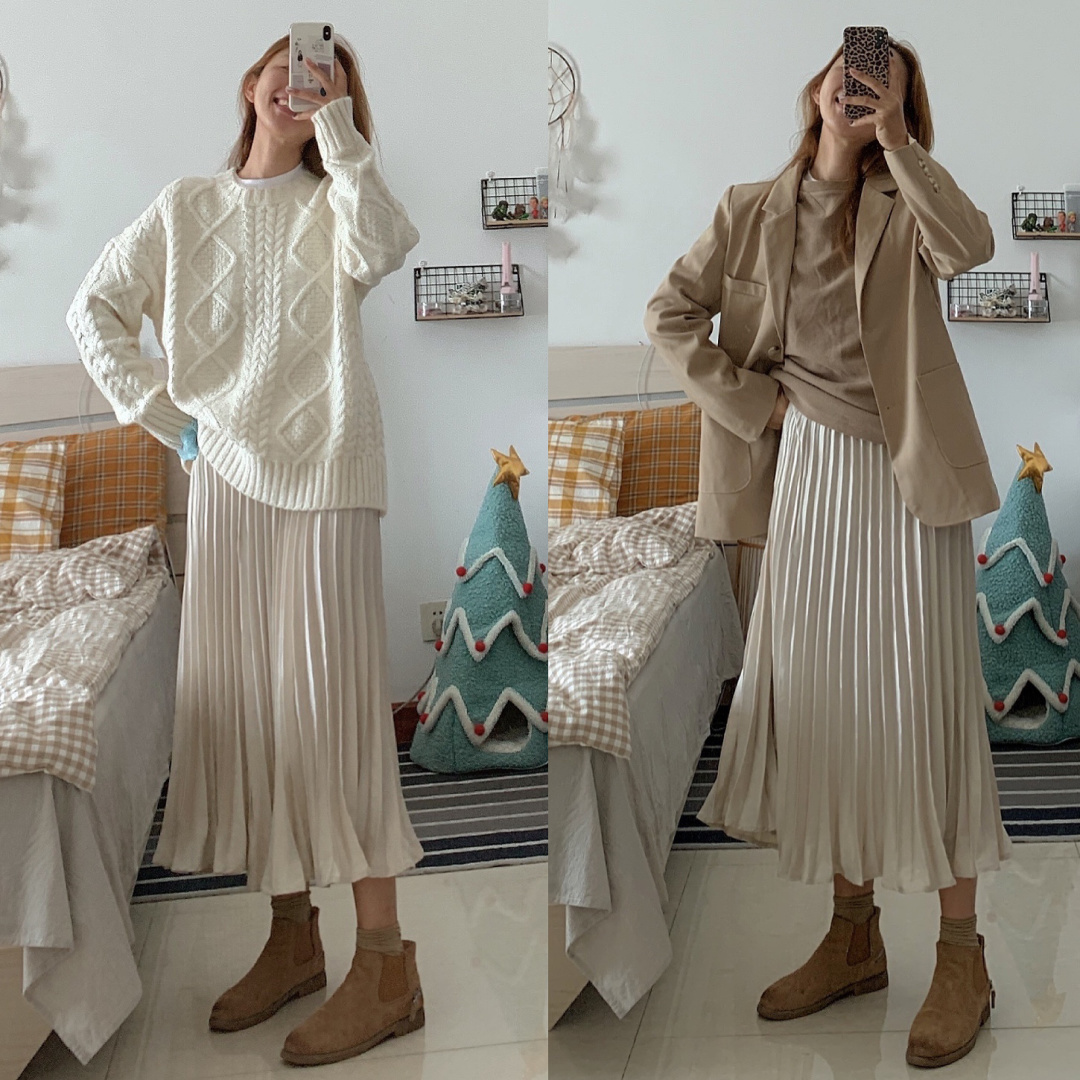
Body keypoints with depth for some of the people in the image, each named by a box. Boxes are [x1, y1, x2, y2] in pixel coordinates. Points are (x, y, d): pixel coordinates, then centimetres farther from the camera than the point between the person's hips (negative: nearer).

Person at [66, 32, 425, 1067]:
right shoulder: (185, 206, 14)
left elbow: (381, 252, -18)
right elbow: (94, 307, 16)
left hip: (325, 473, -4)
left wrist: (336, 128, -13)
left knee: (332, 702, -8)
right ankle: (291, 936, 19)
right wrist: (158, 412, 5)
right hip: (225, 474, 4)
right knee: (240, 703, 6)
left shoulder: (331, 201, 6)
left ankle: (385, 965, -3)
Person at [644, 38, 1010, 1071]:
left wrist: (895, 137, -21)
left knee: (926, 703, -3)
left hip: (907, 474, -3)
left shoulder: (906, 202, 1)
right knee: (820, 702, 7)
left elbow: (969, 246, -21)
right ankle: (853, 937, 21)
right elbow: (671, 311, 10)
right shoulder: (755, 210, 8)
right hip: (810, 470, 3)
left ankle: (961, 954, 7)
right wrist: (746, 398, 1)